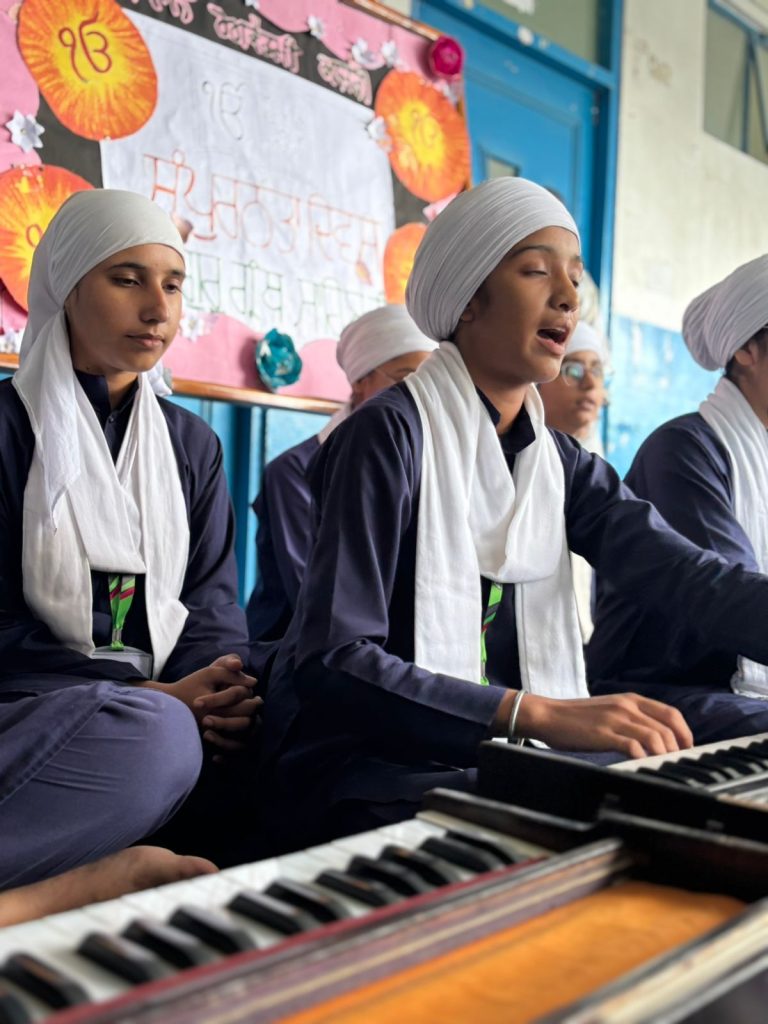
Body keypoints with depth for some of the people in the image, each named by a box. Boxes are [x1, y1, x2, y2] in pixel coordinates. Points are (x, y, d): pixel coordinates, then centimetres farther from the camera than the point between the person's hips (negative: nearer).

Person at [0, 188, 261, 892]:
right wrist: (148, 695, -18)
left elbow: (212, 599, 9)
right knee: (157, 737, -37)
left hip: (162, 700, 5)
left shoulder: (192, 443, 17)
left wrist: (217, 693, -16)